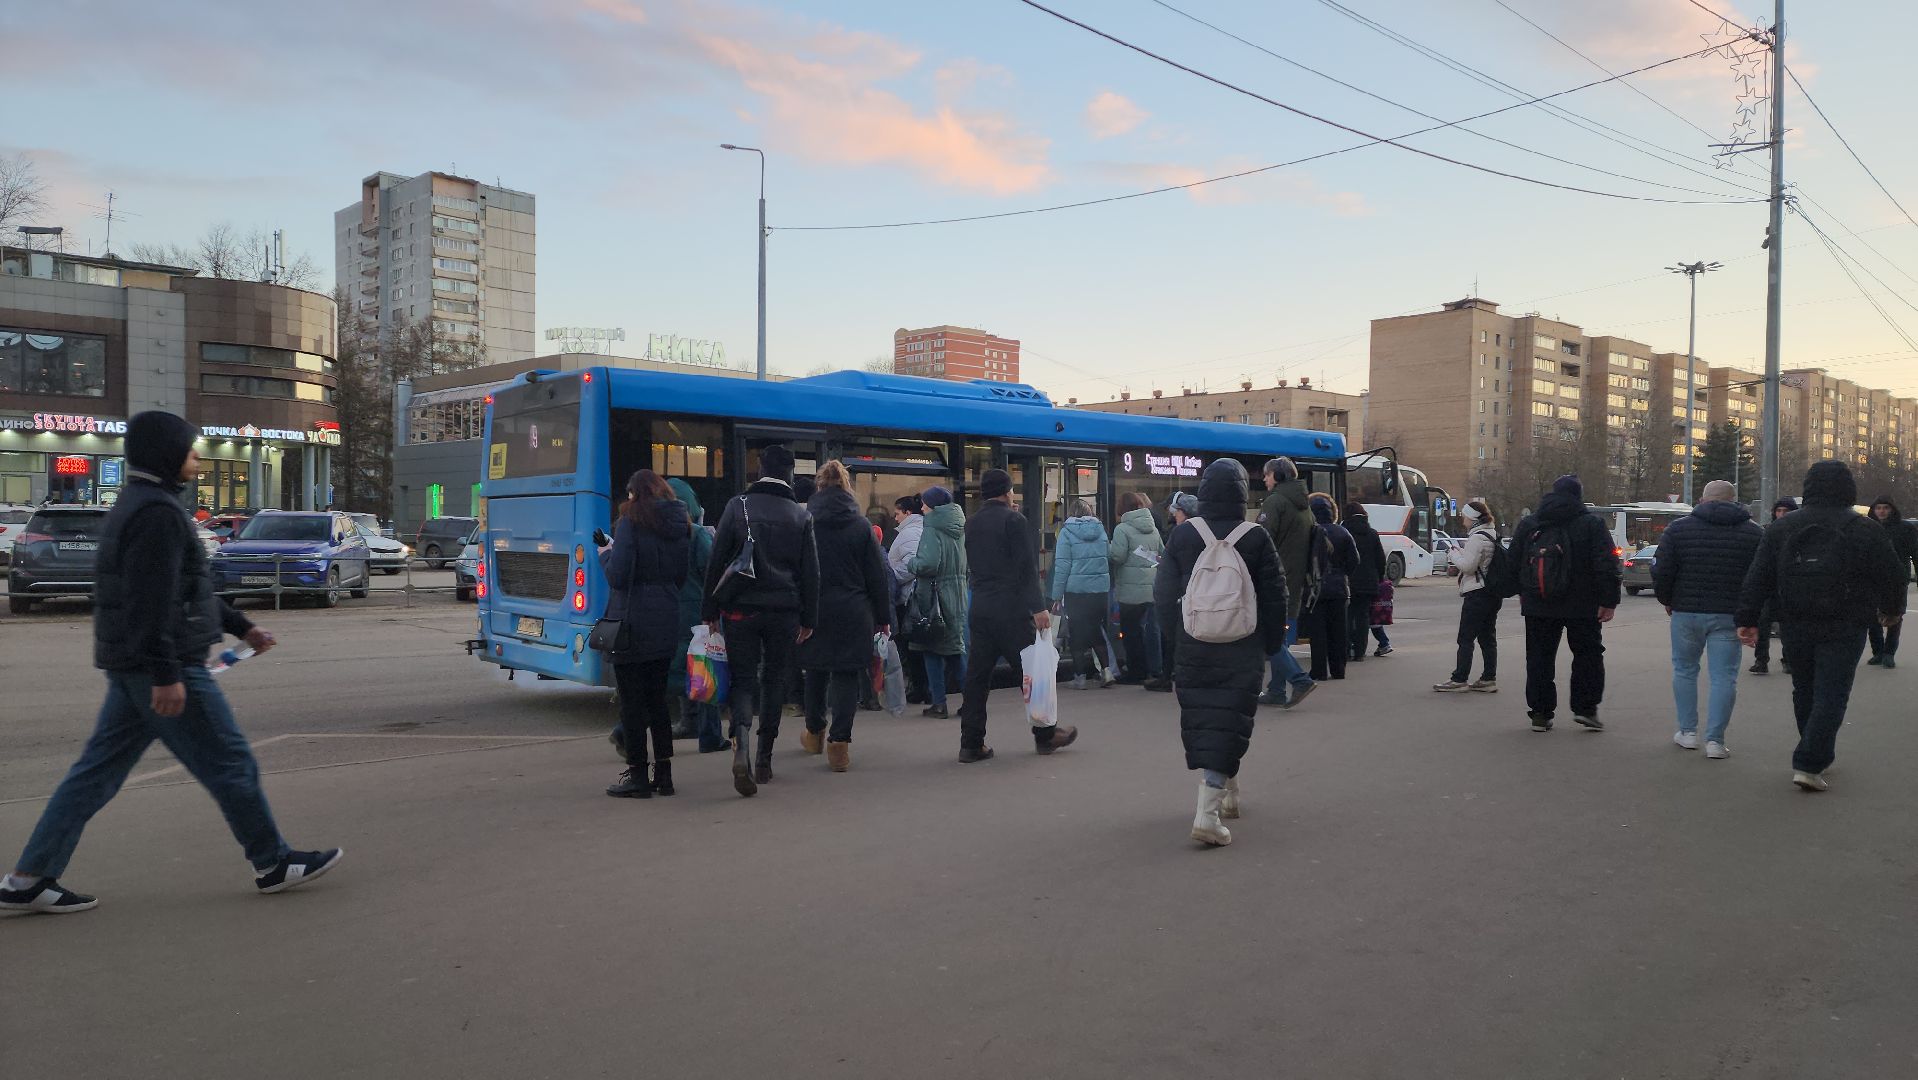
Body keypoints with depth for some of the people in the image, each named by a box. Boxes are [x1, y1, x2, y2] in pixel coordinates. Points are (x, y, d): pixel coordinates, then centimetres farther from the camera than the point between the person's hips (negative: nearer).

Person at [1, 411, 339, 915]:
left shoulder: (138, 506, 18)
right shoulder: (158, 511, -17)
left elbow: (187, 586, 25)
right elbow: (151, 600, -24)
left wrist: (241, 626, 27)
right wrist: (167, 675, -25)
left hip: (129, 667, 10)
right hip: (161, 666, -10)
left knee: (98, 770, 12)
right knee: (230, 764, -1)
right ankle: (273, 864, 9)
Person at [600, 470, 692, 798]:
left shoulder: (631, 522, -11)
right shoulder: (680, 526, 9)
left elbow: (618, 576, -16)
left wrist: (606, 555, 2)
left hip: (632, 625, -6)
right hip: (666, 624, 7)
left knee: (632, 700, 2)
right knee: (657, 699, 15)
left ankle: (637, 776, 6)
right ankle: (663, 773, 17)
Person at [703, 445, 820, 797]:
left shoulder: (738, 506, -1)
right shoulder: (801, 516, 4)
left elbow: (716, 561, -2)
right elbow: (810, 572, 5)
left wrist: (711, 609, 4)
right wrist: (808, 619, 11)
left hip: (741, 609, -1)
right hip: (784, 611, 1)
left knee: (743, 680, 3)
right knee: (773, 681, 12)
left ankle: (741, 748, -21)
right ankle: (764, 759, 16)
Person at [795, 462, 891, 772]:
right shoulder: (861, 525, -3)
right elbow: (878, 575, -1)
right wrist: (883, 617, 6)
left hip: (815, 611, 1)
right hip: (853, 612, -1)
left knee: (816, 670, 18)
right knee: (847, 675, 2)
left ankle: (815, 733, 34)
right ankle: (839, 743, -5)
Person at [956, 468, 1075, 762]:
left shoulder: (972, 524, 12)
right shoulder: (1014, 520, -8)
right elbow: (1027, 566, -13)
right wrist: (1038, 607, -14)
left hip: (979, 609, 6)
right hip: (1011, 609, -6)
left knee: (976, 676, 6)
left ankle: (971, 744, 6)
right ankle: (1045, 735, 15)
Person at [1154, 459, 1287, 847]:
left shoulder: (1183, 535, -3)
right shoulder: (1256, 538, -7)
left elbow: (1163, 594, 3)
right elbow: (1274, 597, -2)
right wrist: (1272, 644, 10)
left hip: (1193, 650, 2)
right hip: (1241, 652, -2)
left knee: (1200, 721, 16)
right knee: (1227, 725, -2)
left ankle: (1225, 793, 32)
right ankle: (1208, 814, -11)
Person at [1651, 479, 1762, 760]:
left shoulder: (1679, 528, 0)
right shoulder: (1754, 533, 4)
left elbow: (1661, 572, -4)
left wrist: (1667, 600, 12)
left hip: (1686, 612, 0)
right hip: (1729, 616, 0)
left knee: (1684, 670, 16)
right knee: (1724, 676, 3)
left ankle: (1688, 732, 19)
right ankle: (1715, 740, 0)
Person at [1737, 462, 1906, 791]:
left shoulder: (1781, 528, 4)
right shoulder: (1864, 530, -4)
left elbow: (1758, 578, 0)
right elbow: (1892, 575, 3)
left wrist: (1748, 619, 1)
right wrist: (1892, 610, 22)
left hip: (1794, 628, 3)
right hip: (1843, 629, -3)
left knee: (1804, 691, 18)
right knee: (1831, 695, -2)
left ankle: (1819, 754, 31)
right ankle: (1808, 764, -11)